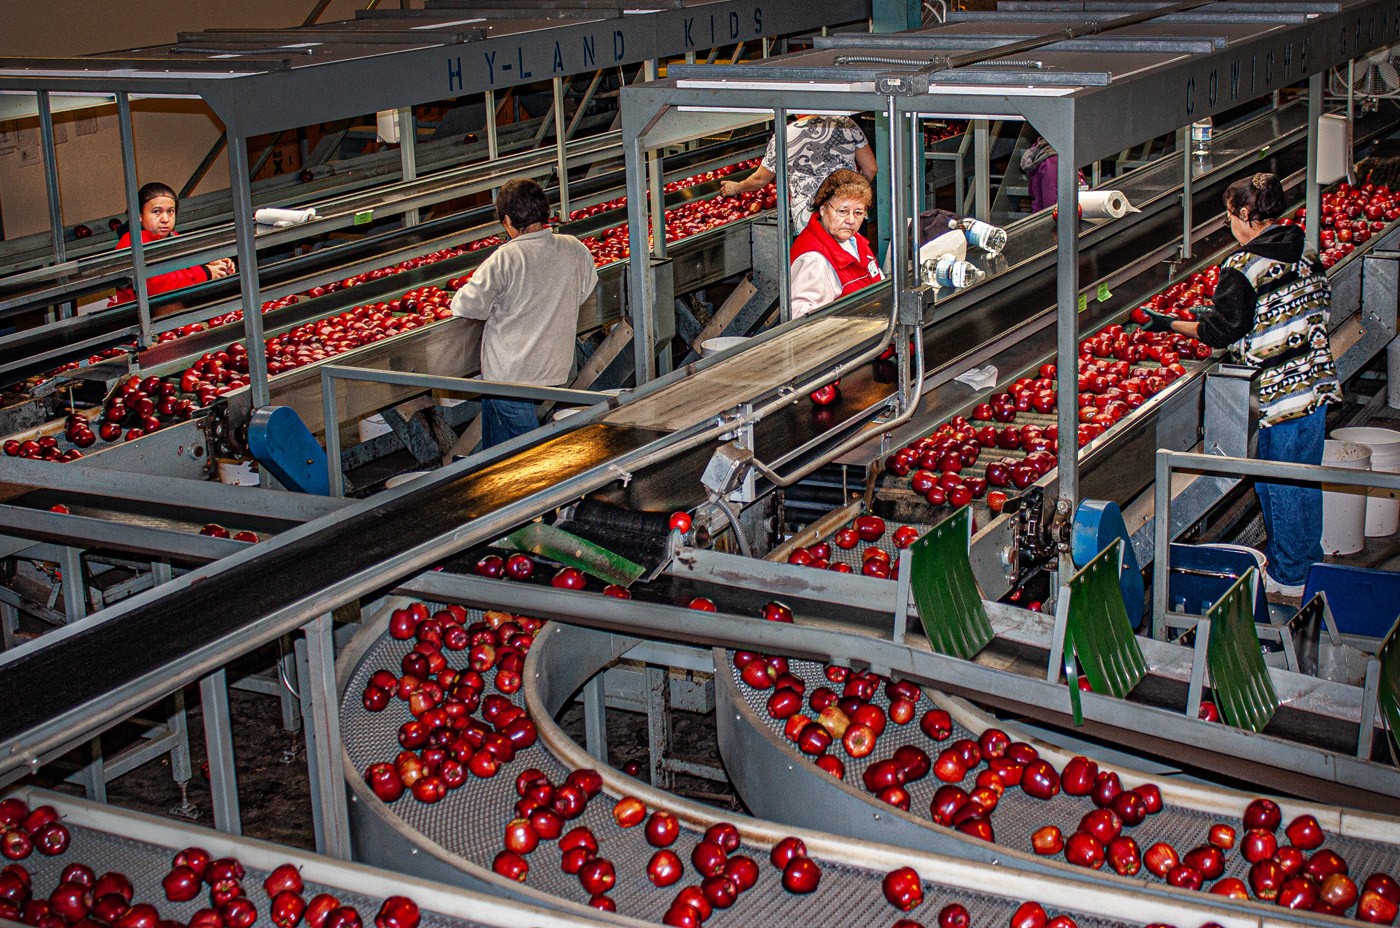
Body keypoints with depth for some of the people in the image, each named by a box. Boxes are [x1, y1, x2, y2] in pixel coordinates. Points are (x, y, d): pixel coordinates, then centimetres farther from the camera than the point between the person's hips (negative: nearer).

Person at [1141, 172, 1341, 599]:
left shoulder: (1243, 267, -16)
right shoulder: (1305, 254, 7)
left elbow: (1221, 332, -14)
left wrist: (1171, 324, -1)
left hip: (1283, 390, -8)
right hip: (1317, 379, 8)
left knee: (1282, 486, 3)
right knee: (1304, 478, 20)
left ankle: (1287, 578, 11)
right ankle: (1307, 557, 32)